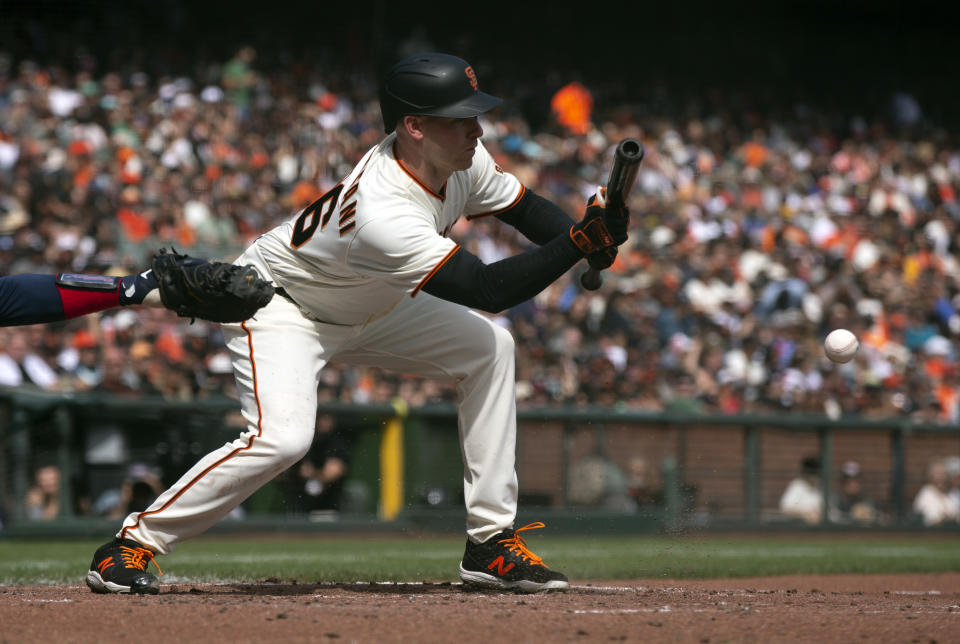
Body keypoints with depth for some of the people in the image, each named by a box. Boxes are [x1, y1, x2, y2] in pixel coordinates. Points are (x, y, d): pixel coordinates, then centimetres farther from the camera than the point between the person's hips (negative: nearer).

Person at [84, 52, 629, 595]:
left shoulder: (461, 159, -15)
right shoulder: (381, 215, -40)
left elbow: (525, 206, 1)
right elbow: (489, 289, -39)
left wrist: (591, 238, -18)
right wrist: (579, 242, -43)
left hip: (365, 308, 9)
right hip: (277, 304, -9)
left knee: (489, 346, 1)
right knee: (283, 437, -31)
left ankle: (492, 541, 5)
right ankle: (132, 544, -16)